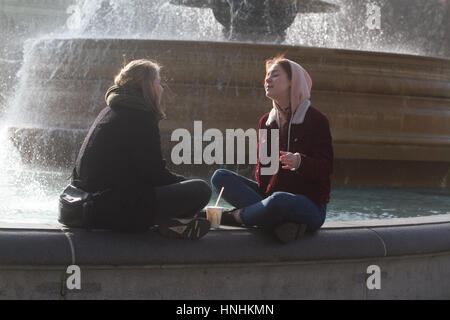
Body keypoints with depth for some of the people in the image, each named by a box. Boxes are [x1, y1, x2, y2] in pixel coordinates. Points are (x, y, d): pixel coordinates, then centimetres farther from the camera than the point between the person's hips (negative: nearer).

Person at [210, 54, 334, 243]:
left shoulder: (315, 120, -6)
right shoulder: (266, 121, 13)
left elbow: (326, 168, -11)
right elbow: (262, 164, 15)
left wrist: (299, 162, -31)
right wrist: (261, 188, -6)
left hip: (311, 206, -7)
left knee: (279, 201, -42)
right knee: (220, 177, -9)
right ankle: (280, 223, -26)